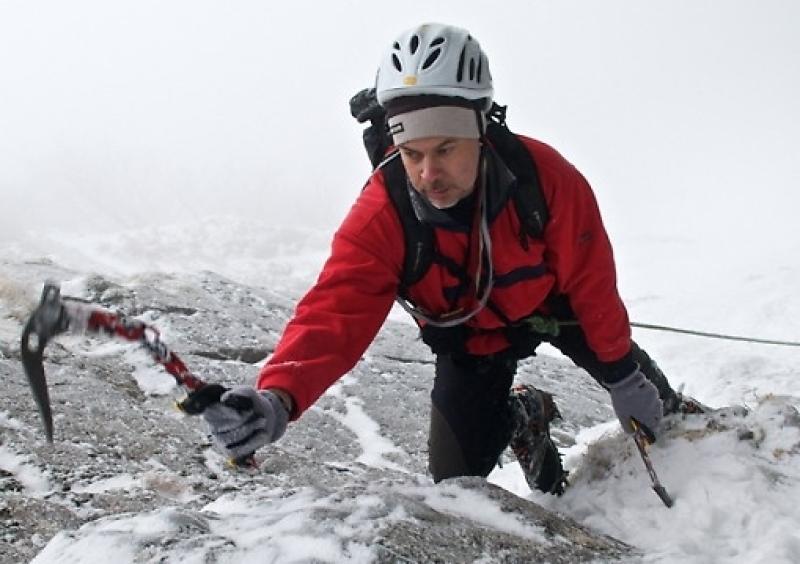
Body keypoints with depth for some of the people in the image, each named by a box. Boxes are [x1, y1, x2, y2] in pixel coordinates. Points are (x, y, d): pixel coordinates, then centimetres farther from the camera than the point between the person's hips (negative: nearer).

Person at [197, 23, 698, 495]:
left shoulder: (545, 177, -33)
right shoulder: (381, 216, -35)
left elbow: (592, 283, -21)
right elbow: (336, 312, -42)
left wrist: (623, 376, -10)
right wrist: (279, 397, -61)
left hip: (550, 303, 0)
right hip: (471, 340, 0)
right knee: (457, 477, -2)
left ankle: (674, 415, 48)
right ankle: (522, 418, 30)